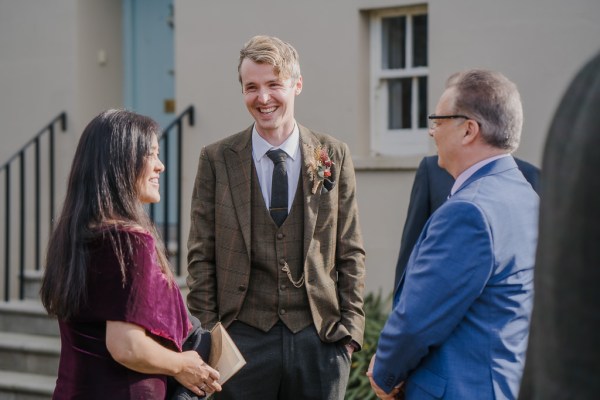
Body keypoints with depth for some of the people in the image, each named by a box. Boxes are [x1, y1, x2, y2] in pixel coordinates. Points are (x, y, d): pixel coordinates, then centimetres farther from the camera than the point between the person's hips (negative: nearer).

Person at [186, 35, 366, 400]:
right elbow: (201, 256, 3)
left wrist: (351, 326, 0)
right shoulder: (217, 160, 2)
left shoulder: (334, 156, 5)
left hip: (320, 338, 1)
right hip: (243, 338, -1)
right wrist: (206, 335, -3)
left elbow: (351, 251, 7)